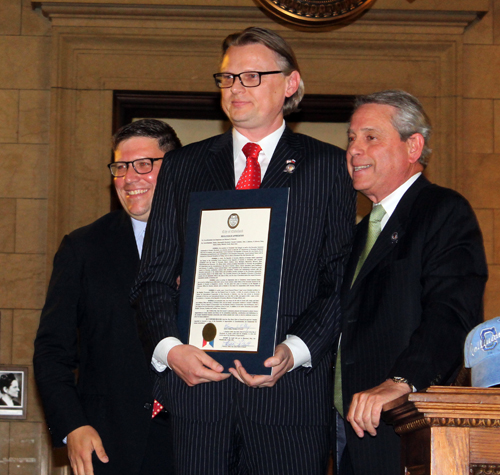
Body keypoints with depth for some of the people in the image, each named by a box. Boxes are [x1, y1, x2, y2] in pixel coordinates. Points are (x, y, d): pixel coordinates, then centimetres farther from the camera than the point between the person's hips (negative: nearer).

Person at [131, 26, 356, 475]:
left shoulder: (329, 166, 7)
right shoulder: (183, 166, 14)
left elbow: (343, 282, 1)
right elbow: (154, 277, 11)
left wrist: (294, 351, -13)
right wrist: (170, 348, -6)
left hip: (291, 388, -2)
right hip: (195, 383, 2)